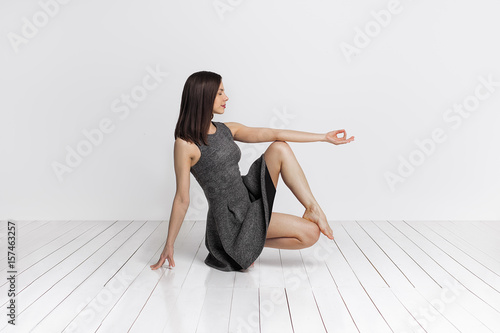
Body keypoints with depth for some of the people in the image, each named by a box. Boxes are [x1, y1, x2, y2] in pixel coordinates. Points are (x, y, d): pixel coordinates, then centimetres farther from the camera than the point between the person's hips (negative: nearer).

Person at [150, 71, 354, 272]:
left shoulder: (227, 130, 5)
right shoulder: (186, 143, -16)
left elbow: (275, 134, 1)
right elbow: (182, 199, -13)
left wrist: (324, 137, 0)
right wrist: (169, 245, -9)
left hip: (249, 201, 7)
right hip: (230, 218, -7)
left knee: (279, 149, -9)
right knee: (310, 233, -13)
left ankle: (312, 208, -8)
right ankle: (247, 244, 3)